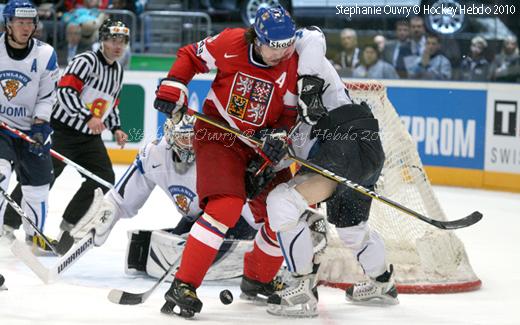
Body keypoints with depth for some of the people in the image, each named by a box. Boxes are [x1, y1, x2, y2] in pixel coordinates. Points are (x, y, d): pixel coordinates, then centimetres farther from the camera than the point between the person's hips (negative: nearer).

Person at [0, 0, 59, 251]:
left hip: (30, 128, 2)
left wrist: (40, 126, -14)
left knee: (37, 186, 7)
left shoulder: (45, 54, -6)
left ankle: (35, 235, 25)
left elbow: (47, 96, -4)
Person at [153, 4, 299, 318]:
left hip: (260, 144, 5)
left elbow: (291, 113, 0)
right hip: (219, 135, -5)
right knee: (226, 206, -26)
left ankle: (258, 279, 31)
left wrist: (279, 135, -19)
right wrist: (173, 88, -9)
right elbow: (191, 56, 1)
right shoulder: (231, 43, -15)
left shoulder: (293, 64, -7)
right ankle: (183, 286, -24)